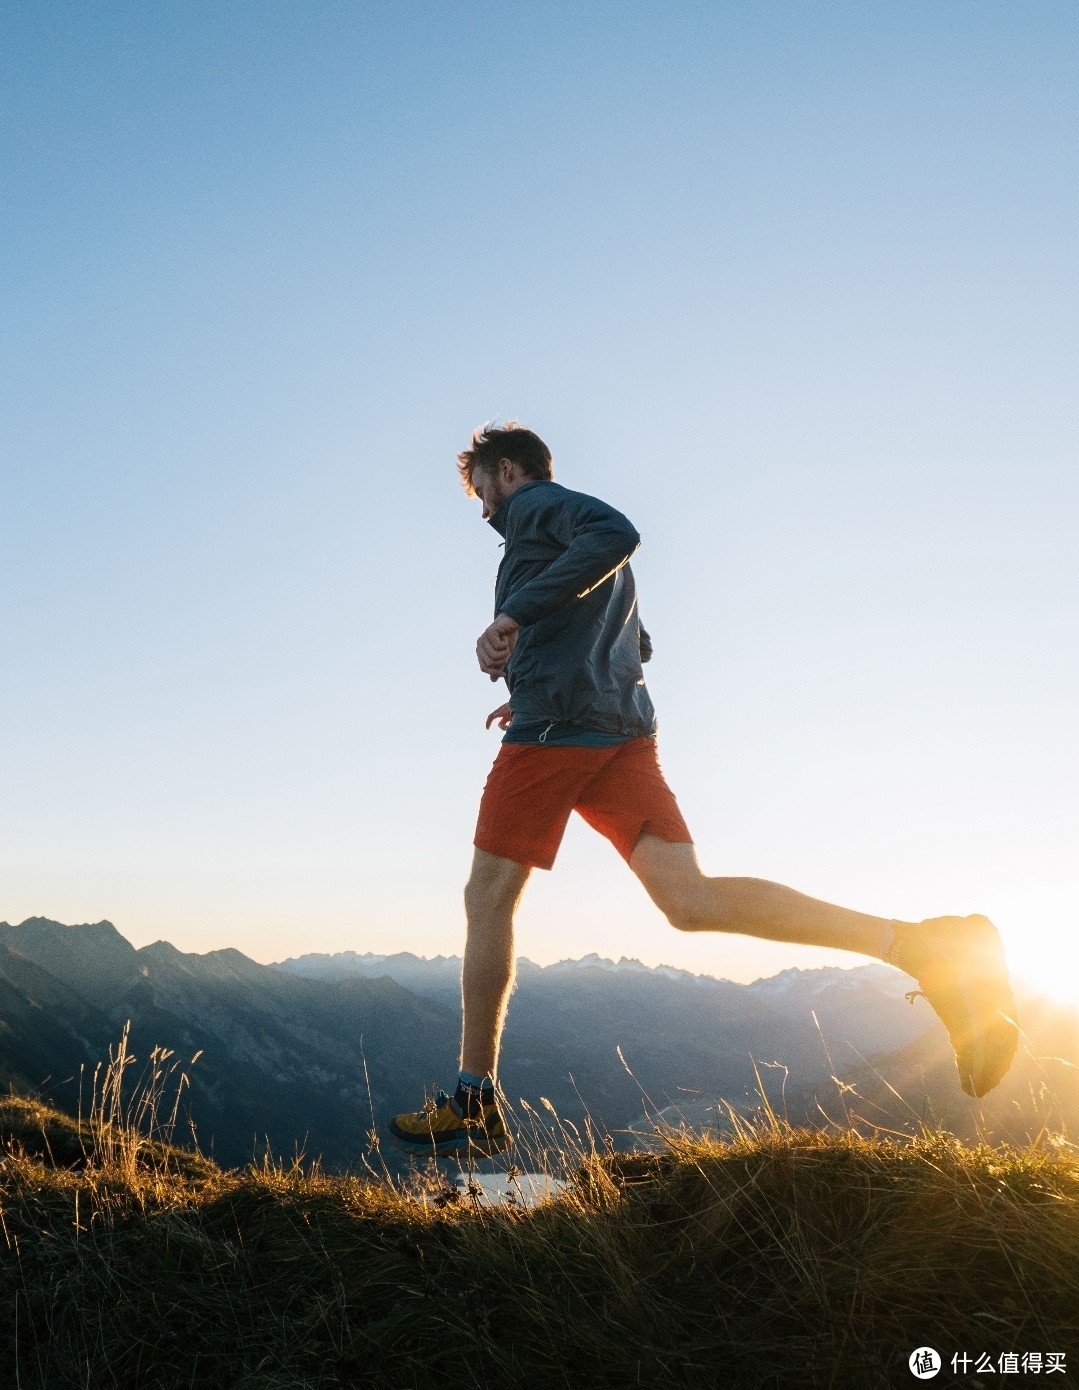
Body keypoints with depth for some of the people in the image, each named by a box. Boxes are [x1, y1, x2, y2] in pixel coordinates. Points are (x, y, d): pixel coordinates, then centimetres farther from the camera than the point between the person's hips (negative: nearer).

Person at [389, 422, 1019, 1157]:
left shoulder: (534, 505, 7)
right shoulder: (577, 528, 33)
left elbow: (615, 532, -17)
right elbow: (638, 646, 35)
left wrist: (516, 613, -16)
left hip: (554, 724, -8)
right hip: (621, 728, 8)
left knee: (489, 901, 3)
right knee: (691, 898, -9)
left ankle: (474, 1103, 8)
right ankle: (921, 945, -22)